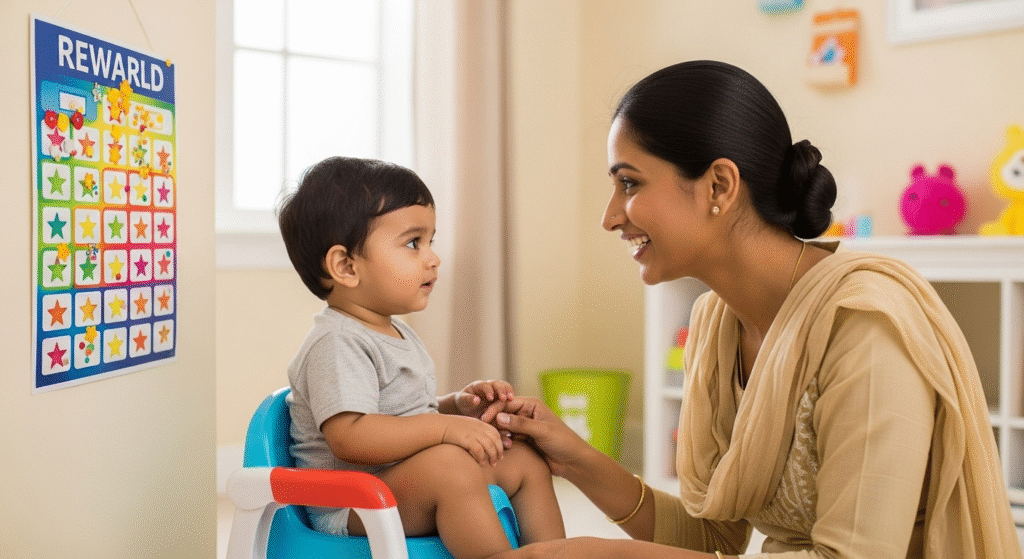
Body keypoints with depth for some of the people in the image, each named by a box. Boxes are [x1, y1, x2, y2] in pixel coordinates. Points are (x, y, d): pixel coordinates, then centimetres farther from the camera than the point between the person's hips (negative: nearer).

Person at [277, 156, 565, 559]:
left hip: (414, 492, 10)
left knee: (523, 458, 5)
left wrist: (457, 405, 6)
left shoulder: (395, 332, 16)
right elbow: (349, 436, -30)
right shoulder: (337, 344, -18)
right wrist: (446, 426, -30)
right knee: (451, 464, -35)